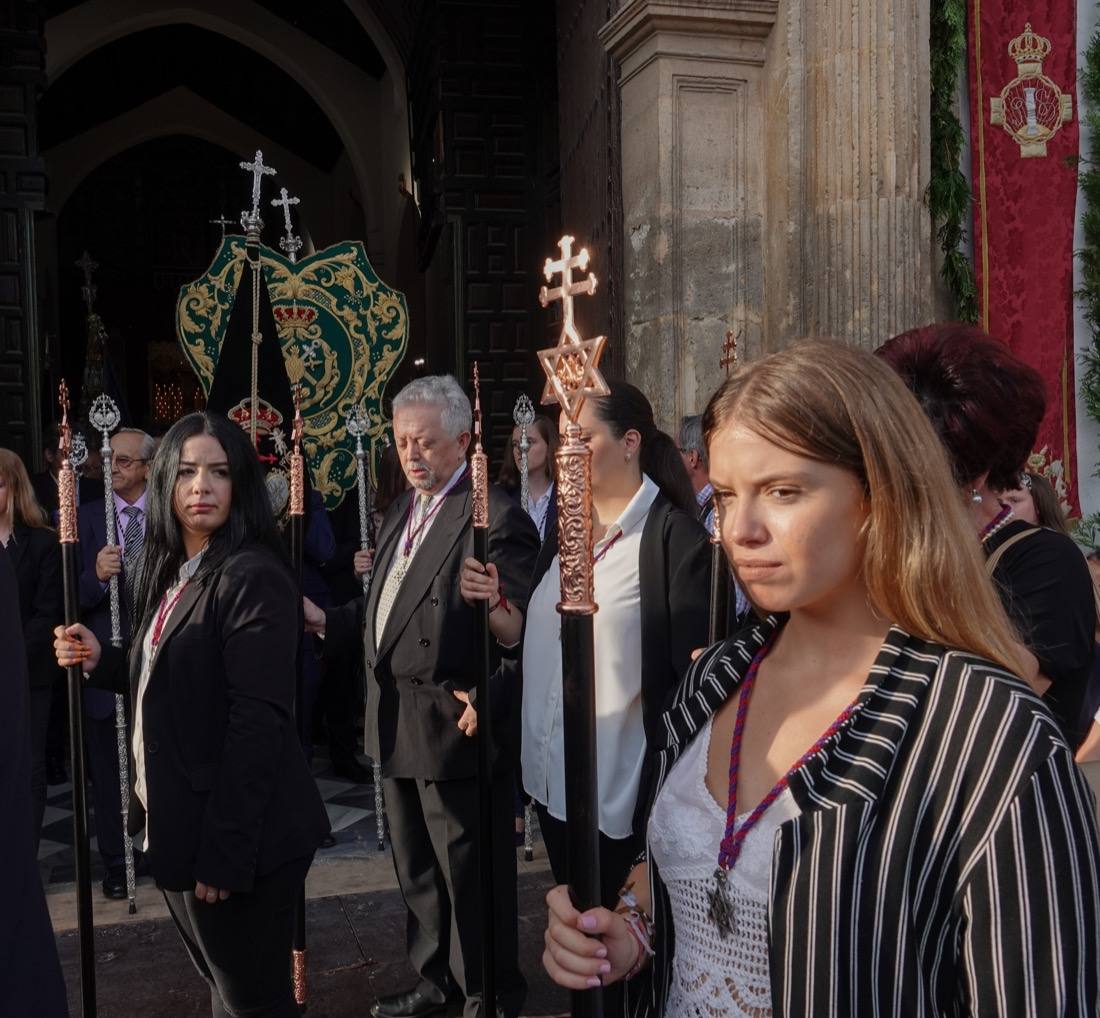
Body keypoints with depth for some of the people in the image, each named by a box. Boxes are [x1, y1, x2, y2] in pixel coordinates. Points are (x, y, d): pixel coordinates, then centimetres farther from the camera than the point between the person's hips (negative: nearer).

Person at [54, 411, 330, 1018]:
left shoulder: (253, 578, -19)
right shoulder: (172, 572, 10)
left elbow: (258, 722, -23)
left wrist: (224, 851, -22)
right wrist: (102, 661, -1)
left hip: (235, 836, -8)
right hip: (184, 827, 8)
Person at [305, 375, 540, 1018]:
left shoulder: (497, 517, -16)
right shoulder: (402, 511, 13)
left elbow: (514, 626, -21)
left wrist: (485, 702, -24)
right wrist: (327, 622, 6)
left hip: (455, 727, -9)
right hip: (398, 724, 9)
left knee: (471, 871, 8)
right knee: (417, 868, 22)